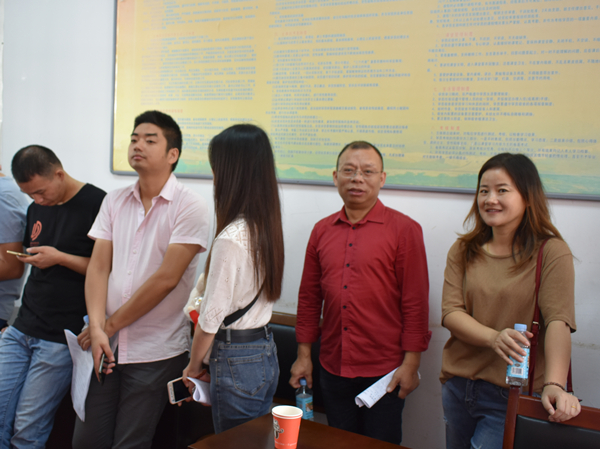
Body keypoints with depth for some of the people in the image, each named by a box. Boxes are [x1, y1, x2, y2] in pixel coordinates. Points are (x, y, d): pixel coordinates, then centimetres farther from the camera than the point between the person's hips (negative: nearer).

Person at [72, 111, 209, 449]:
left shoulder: (189, 206, -10)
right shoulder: (115, 202, 8)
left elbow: (166, 278, -15)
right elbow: (98, 268, 2)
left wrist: (110, 325, -10)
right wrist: (97, 328, -11)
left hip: (155, 353, -4)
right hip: (106, 346, 5)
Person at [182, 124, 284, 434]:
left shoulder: (231, 239, -21)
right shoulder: (268, 227, 3)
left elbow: (211, 318, -16)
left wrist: (193, 366, -2)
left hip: (237, 360, -8)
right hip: (266, 352, 8)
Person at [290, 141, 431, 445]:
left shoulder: (404, 230, -6)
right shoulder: (322, 231, 7)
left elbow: (416, 302, -8)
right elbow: (309, 296, 11)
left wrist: (411, 362, -11)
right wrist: (303, 354, 9)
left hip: (384, 371, -4)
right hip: (333, 369, 4)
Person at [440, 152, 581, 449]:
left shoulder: (551, 252, -8)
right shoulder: (463, 251, 5)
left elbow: (558, 321, -18)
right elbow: (450, 313, -5)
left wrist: (554, 385, -32)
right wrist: (494, 338, -23)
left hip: (512, 395, -4)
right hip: (457, 388, 5)